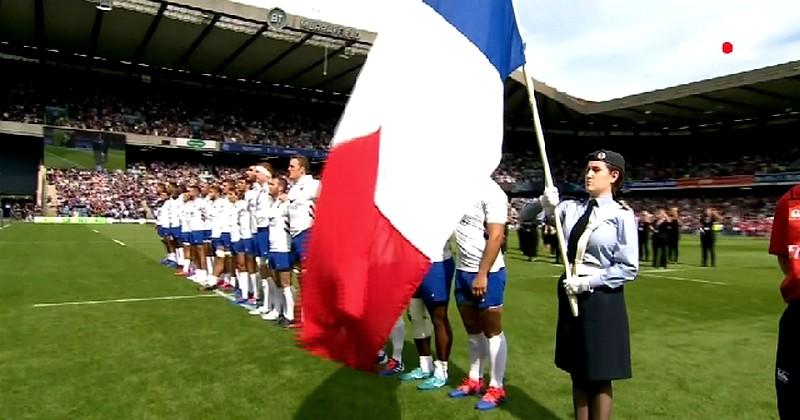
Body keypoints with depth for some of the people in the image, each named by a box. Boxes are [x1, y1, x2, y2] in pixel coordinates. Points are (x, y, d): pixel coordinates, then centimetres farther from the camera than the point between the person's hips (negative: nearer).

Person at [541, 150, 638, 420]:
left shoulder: (622, 215, -10)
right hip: (571, 295, 5)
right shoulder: (572, 208, 3)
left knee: (600, 376, 9)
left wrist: (587, 282, -17)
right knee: (577, 372, 17)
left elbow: (628, 268, -12)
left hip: (602, 300, -5)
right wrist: (546, 206, -19)